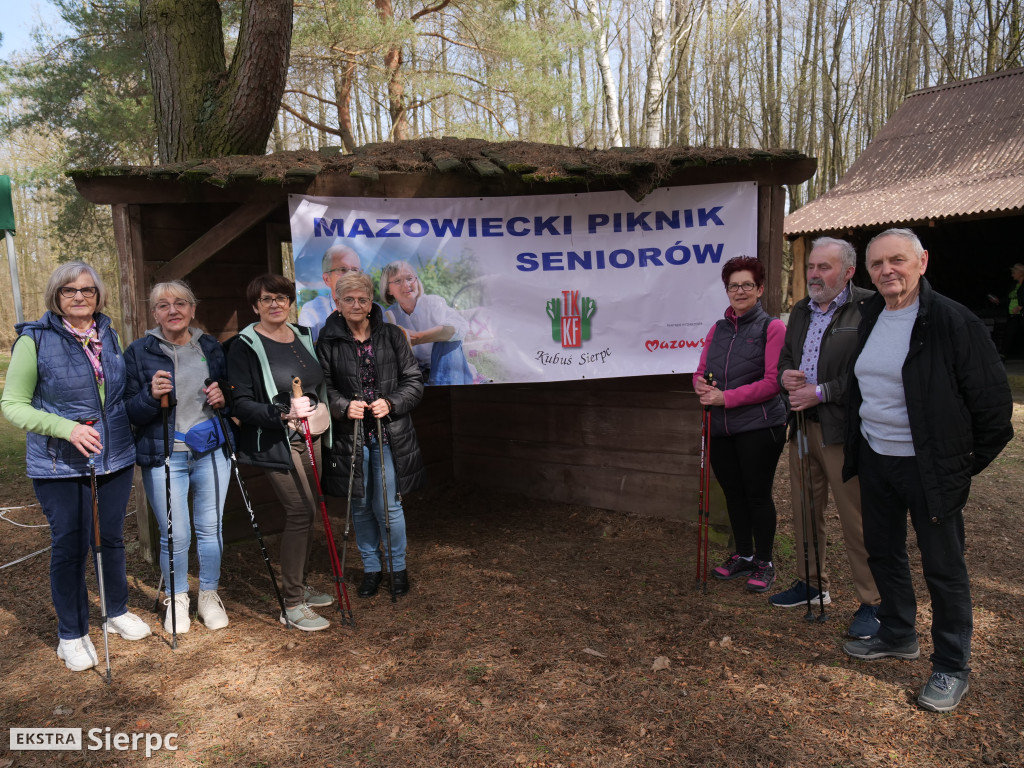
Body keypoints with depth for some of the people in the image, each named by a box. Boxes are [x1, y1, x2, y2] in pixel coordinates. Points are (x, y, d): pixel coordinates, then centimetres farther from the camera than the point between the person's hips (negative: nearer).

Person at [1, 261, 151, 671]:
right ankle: (71, 635, 22)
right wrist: (67, 428, -22)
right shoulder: (35, 339, -9)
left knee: (112, 537, 15)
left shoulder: (110, 334, 6)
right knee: (70, 545, 5)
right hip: (60, 467, -4)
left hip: (116, 459, 4)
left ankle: (117, 611, 35)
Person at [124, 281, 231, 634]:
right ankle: (177, 599, 27)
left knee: (211, 528, 8)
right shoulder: (139, 352, -2)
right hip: (163, 456, -2)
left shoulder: (211, 347, 7)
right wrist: (152, 395, -23)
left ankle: (209, 595, 29)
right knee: (174, 535, 2)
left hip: (211, 452, 3)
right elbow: (129, 412, -4)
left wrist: (223, 398, -4)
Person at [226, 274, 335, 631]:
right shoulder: (245, 346, -9)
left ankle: (301, 586, 29)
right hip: (276, 443, -7)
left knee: (306, 513, 12)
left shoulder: (303, 336, 12)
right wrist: (284, 414, -27)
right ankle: (292, 605, -1)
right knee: (301, 511, -12)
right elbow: (241, 404, -15)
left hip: (309, 437, 7)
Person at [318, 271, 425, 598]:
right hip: (349, 436, 1)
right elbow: (323, 387, 1)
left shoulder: (392, 336, 2)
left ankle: (398, 567, 23)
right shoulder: (328, 342, 0)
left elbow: (414, 381, 3)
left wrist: (390, 403, -13)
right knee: (360, 506, 11)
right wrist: (343, 406, -17)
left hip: (389, 435, -1)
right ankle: (371, 568, 30)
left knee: (387, 505, 0)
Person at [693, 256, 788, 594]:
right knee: (733, 492, 14)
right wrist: (702, 387, -9)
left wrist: (726, 397, -18)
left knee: (757, 493, 4)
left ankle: (764, 562, 20)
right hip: (720, 428, 5)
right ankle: (743, 555, 31)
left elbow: (773, 381, -13)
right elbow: (701, 372, 15)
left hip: (759, 428, -5)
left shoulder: (772, 327, -5)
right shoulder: (718, 329, 13)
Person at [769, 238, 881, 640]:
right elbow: (784, 358, 24)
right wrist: (785, 375, 2)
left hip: (843, 430, -8)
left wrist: (819, 393, -17)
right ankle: (813, 583, 34)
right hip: (802, 426, 8)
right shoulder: (801, 311, 16)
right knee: (804, 511, 17)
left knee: (856, 518, -1)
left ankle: (872, 602, 14)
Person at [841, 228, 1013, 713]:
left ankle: (952, 668, 22)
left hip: (930, 468, -6)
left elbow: (993, 399, -11)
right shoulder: (867, 318, 5)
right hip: (874, 460, 7)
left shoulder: (952, 321, -15)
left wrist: (970, 461, -6)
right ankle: (898, 636, 39)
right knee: (883, 553, 18)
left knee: (943, 568, 5)